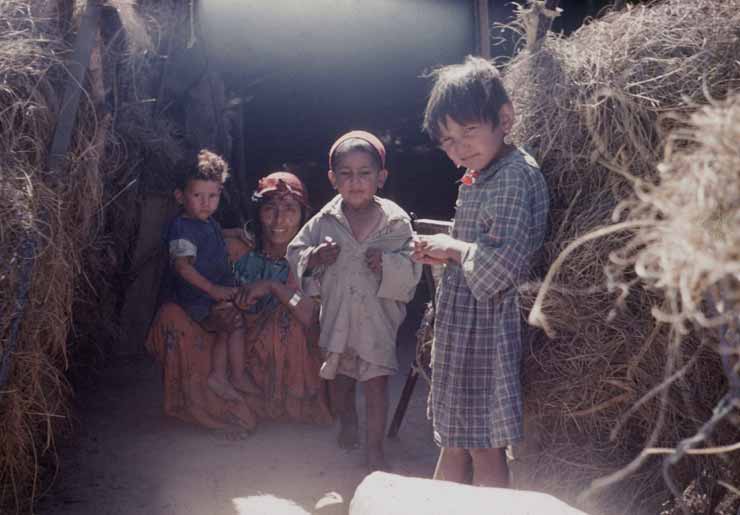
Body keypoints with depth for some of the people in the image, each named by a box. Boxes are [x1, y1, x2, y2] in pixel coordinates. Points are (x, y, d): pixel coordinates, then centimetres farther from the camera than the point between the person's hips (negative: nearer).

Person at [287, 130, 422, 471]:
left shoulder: (395, 222, -9)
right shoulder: (326, 220, -4)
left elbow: (411, 270, -6)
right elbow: (295, 254, 5)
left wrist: (387, 264, -25)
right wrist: (315, 257, -15)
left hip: (377, 316, -2)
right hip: (337, 313, 3)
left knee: (376, 383, 0)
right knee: (340, 379, 19)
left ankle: (375, 448, 16)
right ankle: (347, 420, 48)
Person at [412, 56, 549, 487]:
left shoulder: (518, 174, -18)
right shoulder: (476, 178, 12)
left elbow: (502, 262, -27)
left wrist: (455, 247, -13)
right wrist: (442, 254, 5)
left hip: (488, 326, -10)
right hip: (460, 323, 10)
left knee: (486, 451, 1)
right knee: (454, 443, 18)